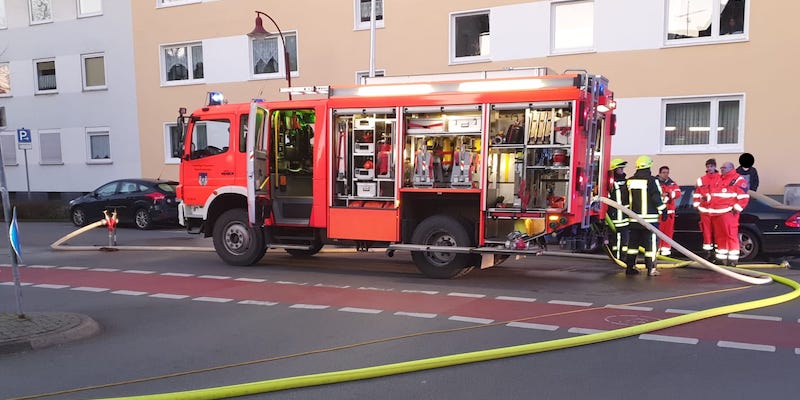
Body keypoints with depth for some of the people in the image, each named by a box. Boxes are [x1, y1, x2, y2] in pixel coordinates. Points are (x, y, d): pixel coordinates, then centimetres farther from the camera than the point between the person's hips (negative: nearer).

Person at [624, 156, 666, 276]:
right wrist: (663, 209, 0)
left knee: (633, 242, 11)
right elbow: (657, 197, -11)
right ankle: (650, 269, -1)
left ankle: (630, 267, 12)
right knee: (650, 243, 0)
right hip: (649, 217, -5)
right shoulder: (651, 180, -10)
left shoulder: (630, 181, 7)